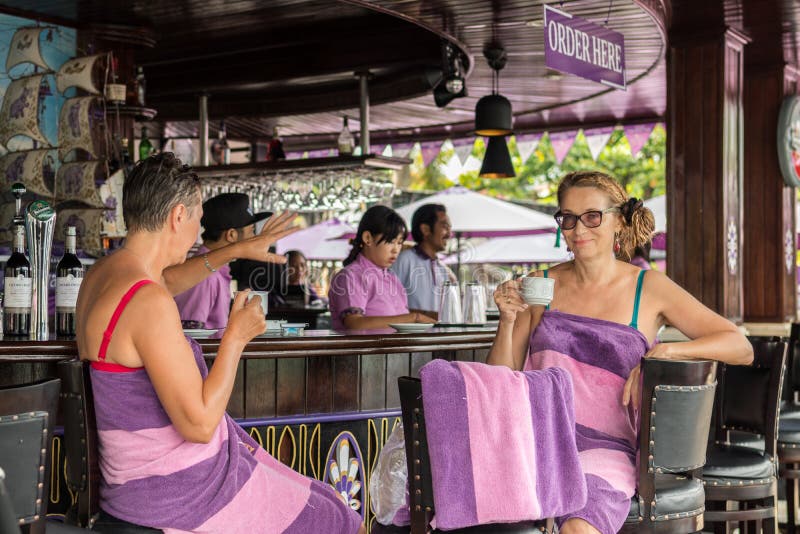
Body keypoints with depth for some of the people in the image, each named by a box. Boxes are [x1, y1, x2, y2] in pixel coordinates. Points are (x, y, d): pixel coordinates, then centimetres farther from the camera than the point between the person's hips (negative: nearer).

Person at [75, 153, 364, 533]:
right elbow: (199, 423, -26)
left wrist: (237, 251, 28)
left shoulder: (102, 274, 5)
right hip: (177, 493, -10)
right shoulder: (149, 303, -25)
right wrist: (236, 336, -15)